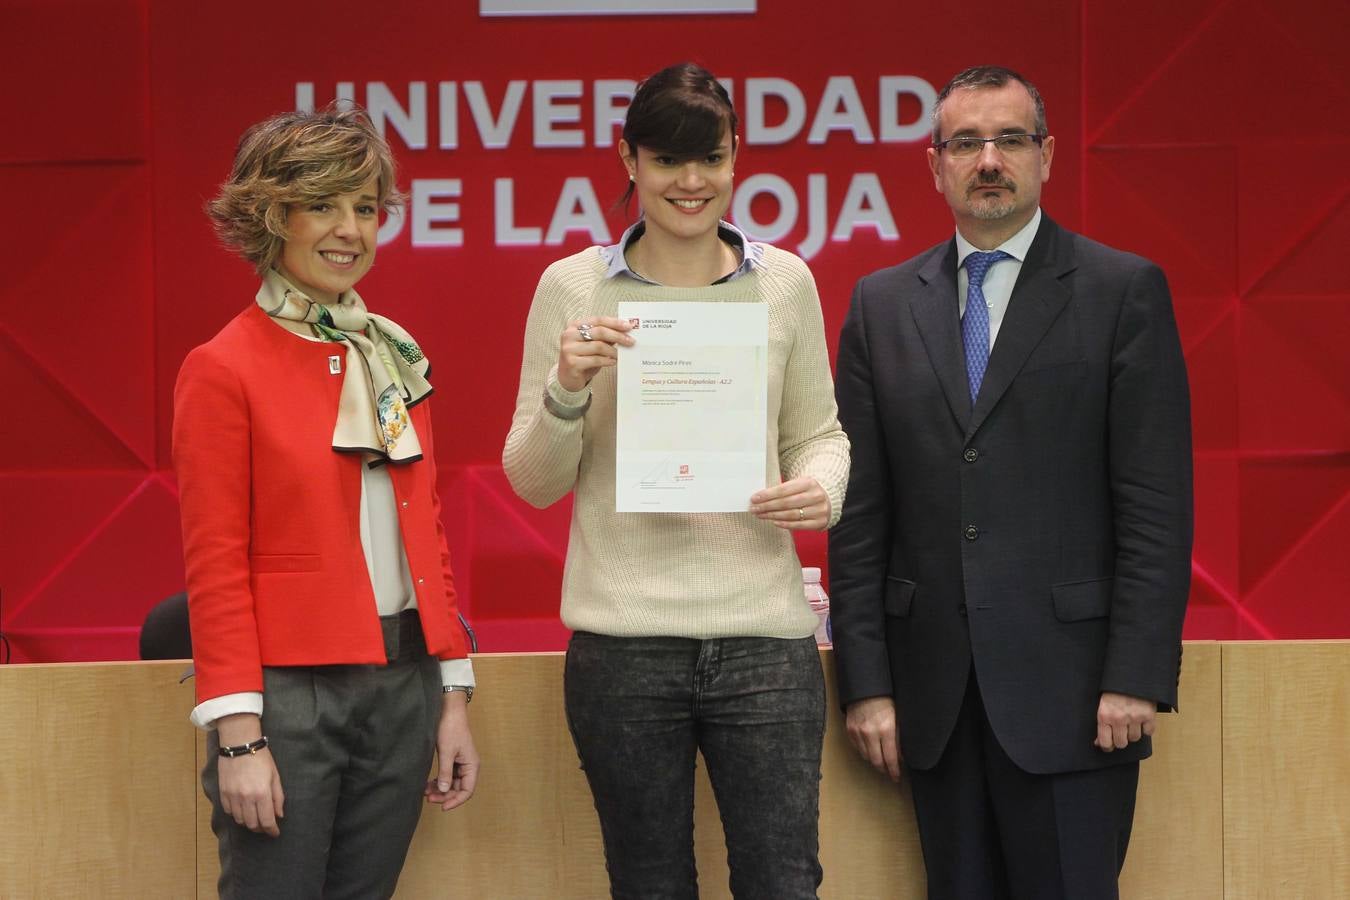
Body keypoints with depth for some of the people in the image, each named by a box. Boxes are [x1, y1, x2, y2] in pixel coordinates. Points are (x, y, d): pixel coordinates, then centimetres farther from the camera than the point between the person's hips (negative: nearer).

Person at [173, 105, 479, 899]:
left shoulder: (398, 358, 12)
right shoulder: (224, 371, -6)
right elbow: (215, 565, -8)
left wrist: (453, 698, 11)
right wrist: (239, 737, -13)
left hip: (403, 685, 6)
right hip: (290, 692, -6)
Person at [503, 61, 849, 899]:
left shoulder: (785, 281, 6)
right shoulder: (573, 287, 2)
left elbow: (818, 431, 14)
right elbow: (536, 483, 4)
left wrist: (821, 488, -8)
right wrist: (567, 388, -15)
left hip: (763, 632, 0)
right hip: (624, 640, 0)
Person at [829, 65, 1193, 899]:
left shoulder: (1125, 290, 1)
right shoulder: (882, 304, 10)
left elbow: (1157, 505, -4)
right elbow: (859, 510, 8)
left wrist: (1138, 676, -11)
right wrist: (866, 681, 2)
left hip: (1070, 688, -3)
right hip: (936, 692, 3)